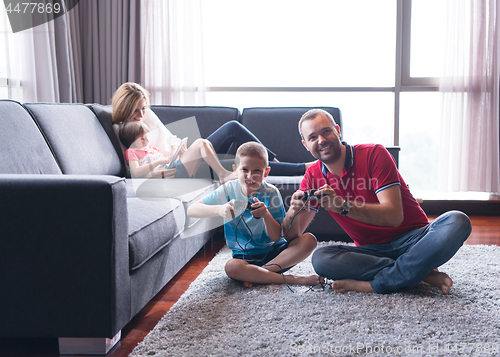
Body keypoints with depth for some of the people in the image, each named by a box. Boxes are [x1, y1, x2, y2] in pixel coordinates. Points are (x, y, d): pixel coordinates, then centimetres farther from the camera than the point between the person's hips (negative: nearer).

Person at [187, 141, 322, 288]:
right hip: (245, 256, -1)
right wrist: (219, 210, -30)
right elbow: (191, 210, -11)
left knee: (309, 240, -23)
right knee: (231, 267, -35)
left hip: (274, 251, 1)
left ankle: (257, 274, -24)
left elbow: (276, 237, -11)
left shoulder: (271, 193, -9)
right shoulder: (228, 190, -5)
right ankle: (292, 279, -26)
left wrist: (266, 215, -31)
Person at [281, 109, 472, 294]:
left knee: (457, 221, -31)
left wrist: (343, 206, -34)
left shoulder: (374, 154, -11)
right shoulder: (313, 176, 3)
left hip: (413, 238, -2)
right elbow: (292, 235, 2)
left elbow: (394, 216, -21)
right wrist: (293, 211, -22)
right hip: (373, 250, 3)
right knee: (320, 258, -28)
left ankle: (373, 285, -32)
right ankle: (424, 273, -24)